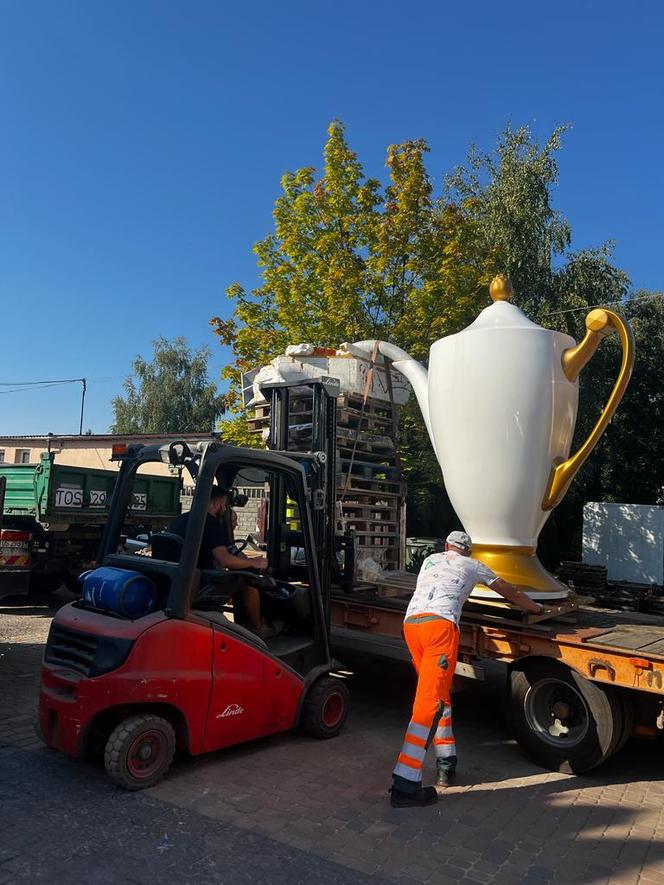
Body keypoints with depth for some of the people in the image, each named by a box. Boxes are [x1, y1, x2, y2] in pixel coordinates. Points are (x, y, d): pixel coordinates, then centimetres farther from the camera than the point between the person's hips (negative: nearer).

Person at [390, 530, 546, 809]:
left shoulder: (429, 560, 32)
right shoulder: (473, 566, 23)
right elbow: (510, 592, 35)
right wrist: (536, 608, 52)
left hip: (410, 622, 5)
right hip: (440, 625, -5)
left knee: (438, 694, 21)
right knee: (430, 701, -9)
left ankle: (446, 763, 25)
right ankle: (404, 785, -14)